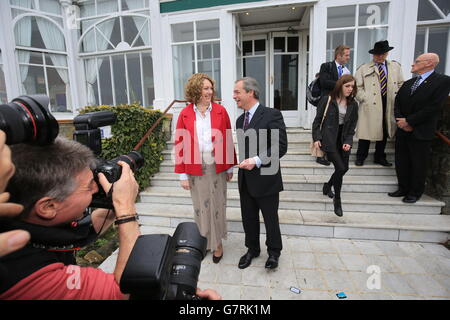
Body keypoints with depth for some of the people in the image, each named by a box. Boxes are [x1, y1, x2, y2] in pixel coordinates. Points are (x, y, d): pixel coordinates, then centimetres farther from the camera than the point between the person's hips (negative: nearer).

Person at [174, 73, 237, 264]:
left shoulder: (220, 111, -1)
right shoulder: (185, 114, -2)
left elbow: (228, 140, 1)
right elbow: (180, 144, -2)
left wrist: (230, 167, 2)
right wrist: (182, 174, -3)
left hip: (217, 167, 0)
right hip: (196, 168, 0)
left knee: (217, 204, 11)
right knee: (200, 206, 13)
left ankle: (217, 243, 30)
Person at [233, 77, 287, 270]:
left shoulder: (272, 115, -12)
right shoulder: (240, 120, 11)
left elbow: (281, 147, -18)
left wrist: (257, 160, -26)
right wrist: (244, 164, 13)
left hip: (266, 179, -6)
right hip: (245, 180, 6)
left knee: (270, 219, 12)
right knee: (248, 218, 17)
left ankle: (273, 252, 36)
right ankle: (252, 249, 40)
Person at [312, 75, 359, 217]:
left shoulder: (353, 104, 7)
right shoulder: (327, 100, -5)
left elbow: (352, 126, 9)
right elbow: (317, 120, -3)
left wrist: (348, 141, -4)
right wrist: (316, 138, -11)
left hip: (343, 140, 5)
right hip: (329, 139, -5)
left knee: (345, 168, 9)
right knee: (340, 168, -12)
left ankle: (328, 186, 38)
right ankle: (337, 200, 5)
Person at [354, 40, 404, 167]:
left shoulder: (395, 66, 13)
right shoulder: (364, 69, 2)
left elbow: (401, 84, 15)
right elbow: (357, 86, -1)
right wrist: (365, 98, -12)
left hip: (389, 105, 4)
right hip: (370, 105, -4)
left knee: (384, 132, 10)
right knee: (366, 131, -2)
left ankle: (379, 157, 23)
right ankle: (360, 157, 10)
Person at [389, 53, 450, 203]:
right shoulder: (407, 83, 14)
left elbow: (433, 107, -15)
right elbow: (397, 104, 10)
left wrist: (409, 121, -15)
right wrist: (400, 121, -7)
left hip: (420, 133, -6)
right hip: (402, 130, 6)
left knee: (418, 164, 4)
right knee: (401, 162, 11)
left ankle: (415, 192, 19)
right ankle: (403, 188, 25)